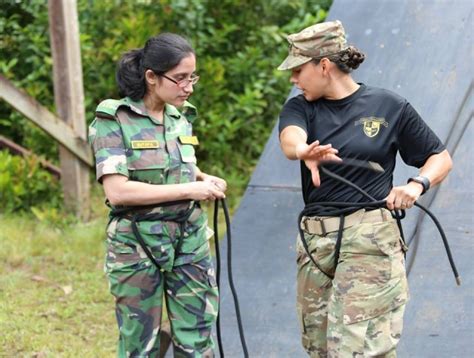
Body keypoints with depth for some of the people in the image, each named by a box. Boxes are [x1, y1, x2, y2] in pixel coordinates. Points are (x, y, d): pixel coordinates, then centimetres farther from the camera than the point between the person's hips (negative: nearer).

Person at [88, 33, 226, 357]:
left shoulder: (182, 117, 7)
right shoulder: (114, 120, -11)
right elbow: (117, 191, -20)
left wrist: (204, 179, 3)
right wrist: (189, 190, -19)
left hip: (190, 243, 5)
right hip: (136, 246, -5)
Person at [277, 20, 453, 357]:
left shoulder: (390, 106, 1)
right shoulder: (300, 108, 7)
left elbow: (441, 158, 9)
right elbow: (290, 138, -17)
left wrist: (416, 185, -11)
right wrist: (304, 151, -41)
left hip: (371, 238, -4)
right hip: (315, 238, 4)